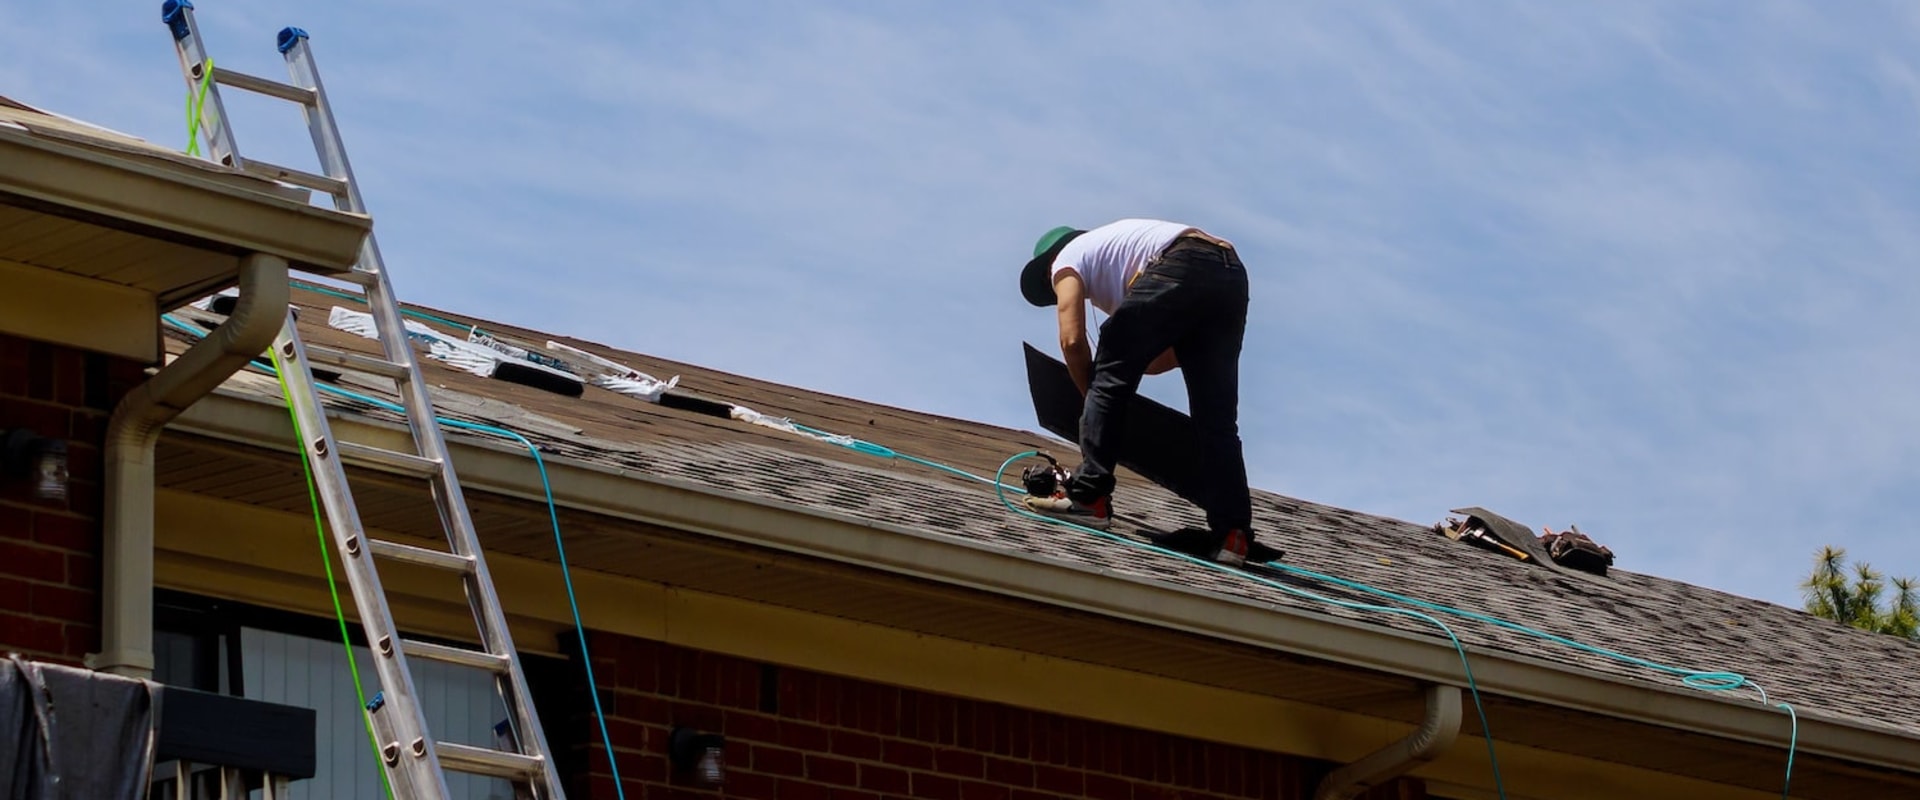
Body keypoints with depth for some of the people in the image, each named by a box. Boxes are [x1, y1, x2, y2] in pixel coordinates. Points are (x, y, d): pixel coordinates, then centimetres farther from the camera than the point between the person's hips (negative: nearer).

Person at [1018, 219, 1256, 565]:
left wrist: (1092, 392, 18)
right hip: (1232, 275, 8)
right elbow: (1178, 351, 37)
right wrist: (1132, 366, 35)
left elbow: (1072, 341, 5)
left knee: (1108, 379, 2)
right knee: (1217, 419, 7)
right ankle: (1233, 535, 0)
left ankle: (1088, 498, -4)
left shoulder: (1066, 259, 20)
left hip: (1178, 268, -8)